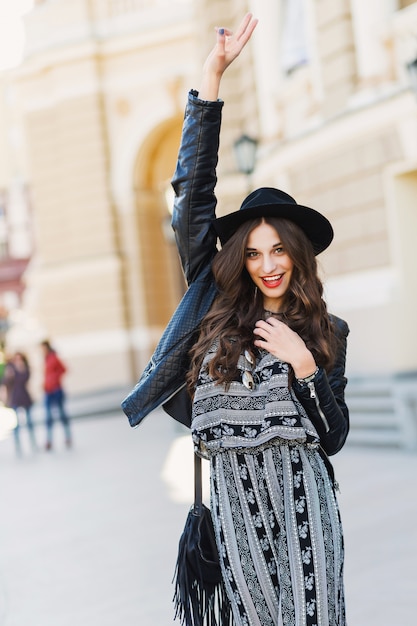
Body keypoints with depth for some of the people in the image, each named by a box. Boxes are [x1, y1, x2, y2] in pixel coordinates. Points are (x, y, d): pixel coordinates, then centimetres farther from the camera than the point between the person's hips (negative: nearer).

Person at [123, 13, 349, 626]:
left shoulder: (326, 332, 9)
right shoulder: (216, 303, 8)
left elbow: (333, 437, 5)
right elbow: (193, 190, 4)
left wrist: (303, 365, -10)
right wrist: (212, 75, 1)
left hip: (301, 488, 0)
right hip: (234, 491, 1)